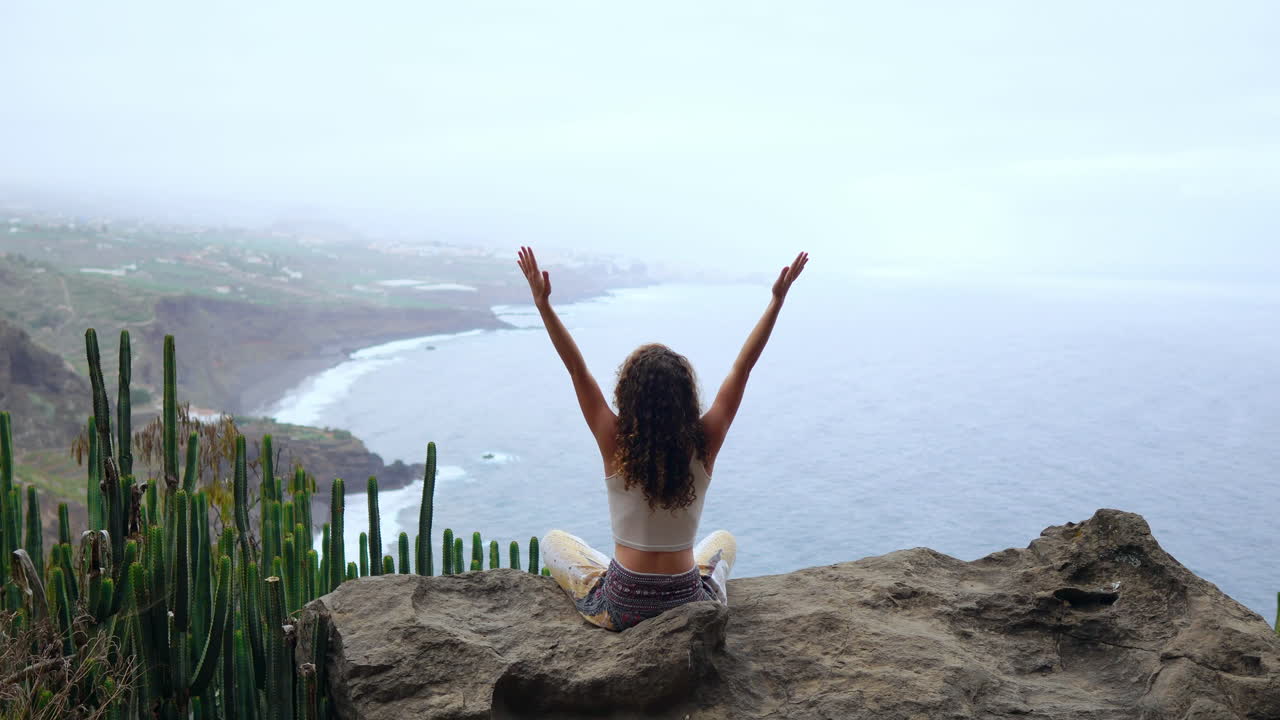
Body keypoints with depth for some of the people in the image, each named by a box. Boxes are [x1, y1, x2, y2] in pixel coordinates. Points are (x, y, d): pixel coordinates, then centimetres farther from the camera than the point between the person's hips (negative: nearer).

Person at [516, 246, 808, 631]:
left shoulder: (616, 445, -18)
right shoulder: (704, 445, -14)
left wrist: (543, 303, -16)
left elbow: (576, 367, -14)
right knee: (724, 539, 36)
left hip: (621, 609, -2)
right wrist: (777, 299, -2)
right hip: (689, 607, 3)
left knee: (553, 540, 26)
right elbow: (743, 367, -7)